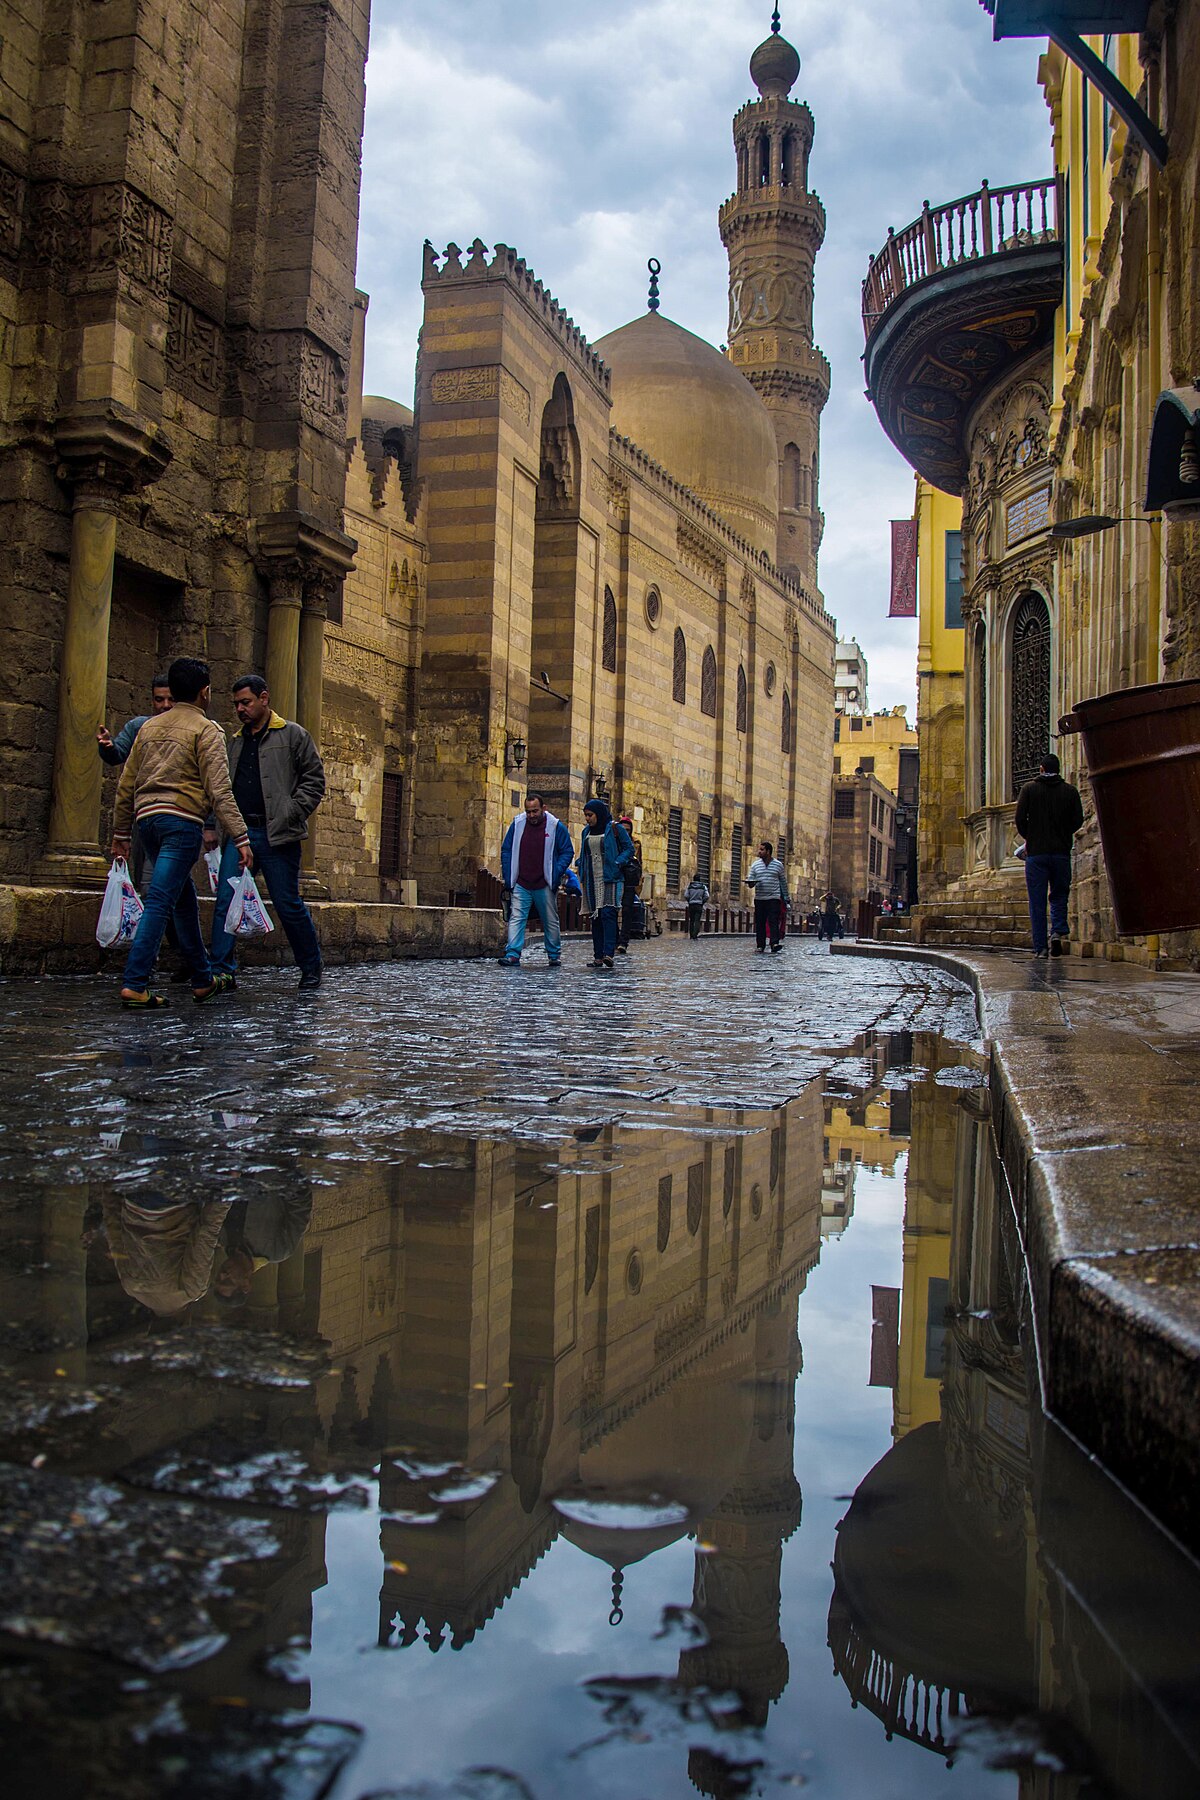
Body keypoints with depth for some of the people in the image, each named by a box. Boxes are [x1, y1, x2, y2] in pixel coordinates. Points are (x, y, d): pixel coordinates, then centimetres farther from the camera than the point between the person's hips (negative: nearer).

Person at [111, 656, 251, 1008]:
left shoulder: (149, 727, 17)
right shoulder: (207, 731, -2)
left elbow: (126, 785, 17)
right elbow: (219, 791, -11)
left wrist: (120, 833, 23)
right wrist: (240, 837, -11)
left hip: (147, 819, 7)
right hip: (182, 820, -7)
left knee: (184, 900, 18)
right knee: (160, 903, -10)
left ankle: (203, 980, 25)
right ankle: (135, 985, -16)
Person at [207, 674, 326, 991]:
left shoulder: (293, 735, 5)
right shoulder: (235, 742, 21)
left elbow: (314, 781, 1)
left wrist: (290, 816, -10)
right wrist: (213, 828, 12)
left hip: (276, 835, -5)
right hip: (238, 834, 5)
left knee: (289, 905, 1)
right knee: (226, 901, -6)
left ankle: (311, 969, 17)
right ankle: (223, 971, -4)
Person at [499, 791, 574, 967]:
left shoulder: (555, 826, -3)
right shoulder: (517, 824, 3)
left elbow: (567, 852, 3)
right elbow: (506, 851, 9)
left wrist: (556, 875, -7)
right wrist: (507, 877, 1)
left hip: (545, 886, -1)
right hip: (520, 885, 1)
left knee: (551, 921, 10)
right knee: (516, 918, -9)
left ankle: (554, 955, 23)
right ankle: (512, 954, -12)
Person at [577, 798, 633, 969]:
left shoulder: (615, 829, -2)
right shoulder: (586, 831, 16)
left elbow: (629, 849, -1)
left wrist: (617, 864, -15)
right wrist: (580, 864, 6)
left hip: (610, 878, -6)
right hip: (591, 880, 6)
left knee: (608, 914, -17)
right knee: (595, 917, 4)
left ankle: (609, 953, -22)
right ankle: (598, 957, 6)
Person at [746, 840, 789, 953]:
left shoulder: (778, 865, 5)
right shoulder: (755, 865, 9)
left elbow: (783, 882, 11)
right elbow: (750, 882, 10)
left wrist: (785, 898, 8)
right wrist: (750, 883, -14)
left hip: (774, 898, -2)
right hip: (759, 898, 2)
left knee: (774, 921, -12)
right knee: (760, 923, 2)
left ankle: (775, 943, -20)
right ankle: (760, 945, 7)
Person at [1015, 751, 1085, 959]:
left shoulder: (1029, 789, 1)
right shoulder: (1070, 791, 5)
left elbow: (1020, 819, -5)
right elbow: (1078, 821, 3)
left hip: (1036, 852, -1)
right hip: (1061, 852, 2)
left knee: (1037, 901, 2)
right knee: (1059, 897, 13)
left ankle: (1040, 947, 0)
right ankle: (1059, 932, -11)